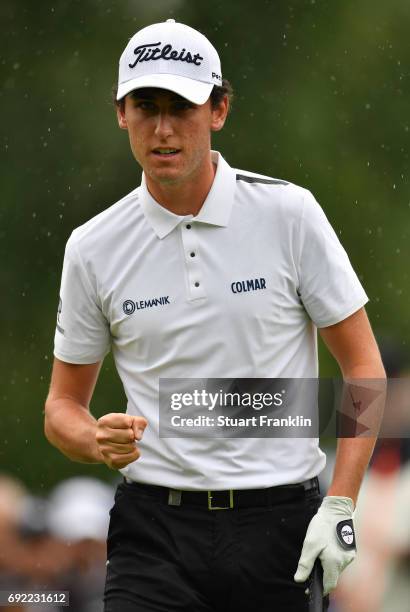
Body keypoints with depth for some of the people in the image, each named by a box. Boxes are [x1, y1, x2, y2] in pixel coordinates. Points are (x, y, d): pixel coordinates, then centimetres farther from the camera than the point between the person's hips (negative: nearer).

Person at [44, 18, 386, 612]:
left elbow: (364, 365, 2)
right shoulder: (94, 247, 4)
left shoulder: (289, 213, -2)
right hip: (153, 529, 1)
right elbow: (63, 405, 12)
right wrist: (100, 442, -12)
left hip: (279, 523, -1)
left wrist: (339, 507, -8)